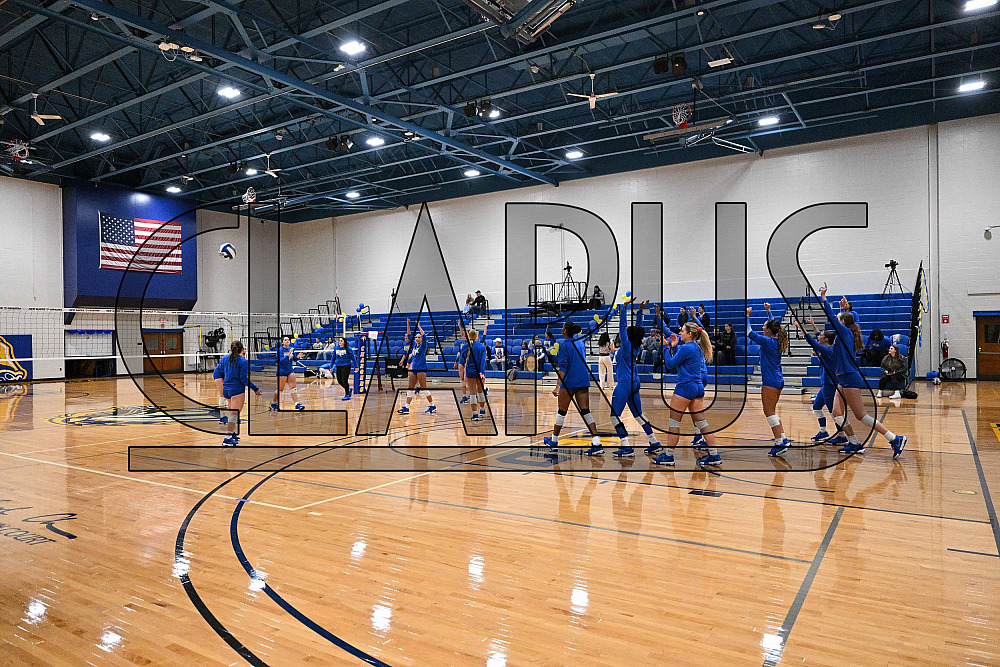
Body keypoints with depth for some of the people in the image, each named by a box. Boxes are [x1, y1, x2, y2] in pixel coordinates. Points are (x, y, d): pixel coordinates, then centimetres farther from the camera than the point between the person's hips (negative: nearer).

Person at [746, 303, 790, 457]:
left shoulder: (767, 341, -16)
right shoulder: (777, 339, 6)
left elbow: (749, 333, -14)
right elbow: (774, 324, 26)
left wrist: (747, 316, -4)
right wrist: (768, 311, 32)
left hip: (770, 381, -9)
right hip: (779, 381, 9)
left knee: (769, 412, -3)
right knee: (772, 411, 17)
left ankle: (779, 444, -4)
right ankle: (783, 439, 16)